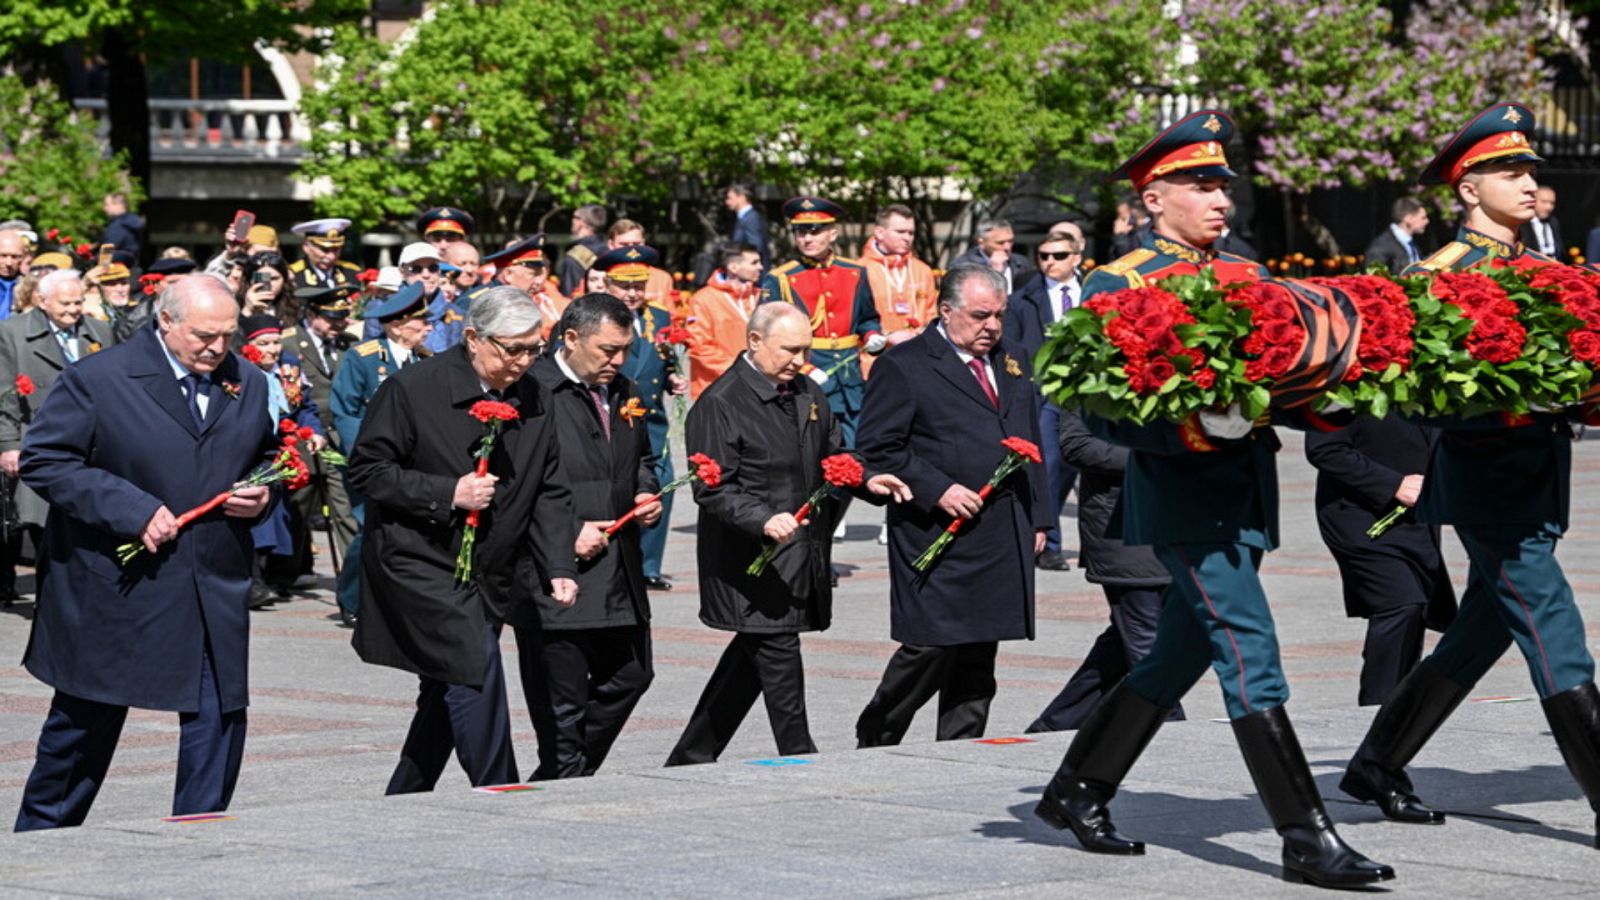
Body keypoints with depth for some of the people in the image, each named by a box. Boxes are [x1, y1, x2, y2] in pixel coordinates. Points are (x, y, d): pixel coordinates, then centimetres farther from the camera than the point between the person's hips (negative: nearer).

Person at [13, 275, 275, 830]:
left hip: (215, 591, 4)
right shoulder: (96, 379, -8)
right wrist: (134, 510, -20)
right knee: (86, 722, 10)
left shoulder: (249, 386, 8)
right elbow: (43, 461, -12)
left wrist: (262, 497, -1)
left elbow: (268, 461, 24)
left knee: (218, 720, -3)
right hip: (113, 590, -4)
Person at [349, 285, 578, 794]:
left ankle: (401, 806, 26)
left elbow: (549, 493, 9)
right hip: (419, 564, -6)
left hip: (490, 575, 6)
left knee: (446, 700, 12)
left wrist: (559, 568, -3)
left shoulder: (533, 399, 6)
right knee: (476, 672, -19)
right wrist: (447, 494, -19)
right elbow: (366, 470, -10)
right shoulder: (413, 389, -11)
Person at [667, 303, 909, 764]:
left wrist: (867, 480, 2)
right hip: (754, 564, -8)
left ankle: (690, 760, 27)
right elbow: (713, 489, -16)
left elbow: (832, 456, 23)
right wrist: (764, 521, -31)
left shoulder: (807, 395, 12)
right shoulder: (720, 404, -12)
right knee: (779, 663, -8)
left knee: (752, 659, 15)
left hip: (803, 557, 8)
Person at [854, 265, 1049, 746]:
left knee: (978, 658, 6)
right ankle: (874, 741, 11)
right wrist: (937, 490, -15)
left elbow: (1030, 443, 23)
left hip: (1004, 539, 6)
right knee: (930, 647, -8)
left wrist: (1037, 519, 17)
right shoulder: (904, 366, -4)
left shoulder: (1010, 364, 17)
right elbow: (877, 449, -7)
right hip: (938, 536, -6)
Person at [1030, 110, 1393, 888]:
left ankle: (1077, 792, 27)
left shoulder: (1247, 279, 15)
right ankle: (1306, 839, -12)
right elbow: (1105, 413, -11)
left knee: (1181, 653, 13)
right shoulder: (1119, 285, -5)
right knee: (1249, 654, -11)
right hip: (1181, 495, -7)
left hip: (1245, 495, 7)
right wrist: (1191, 430, -26)